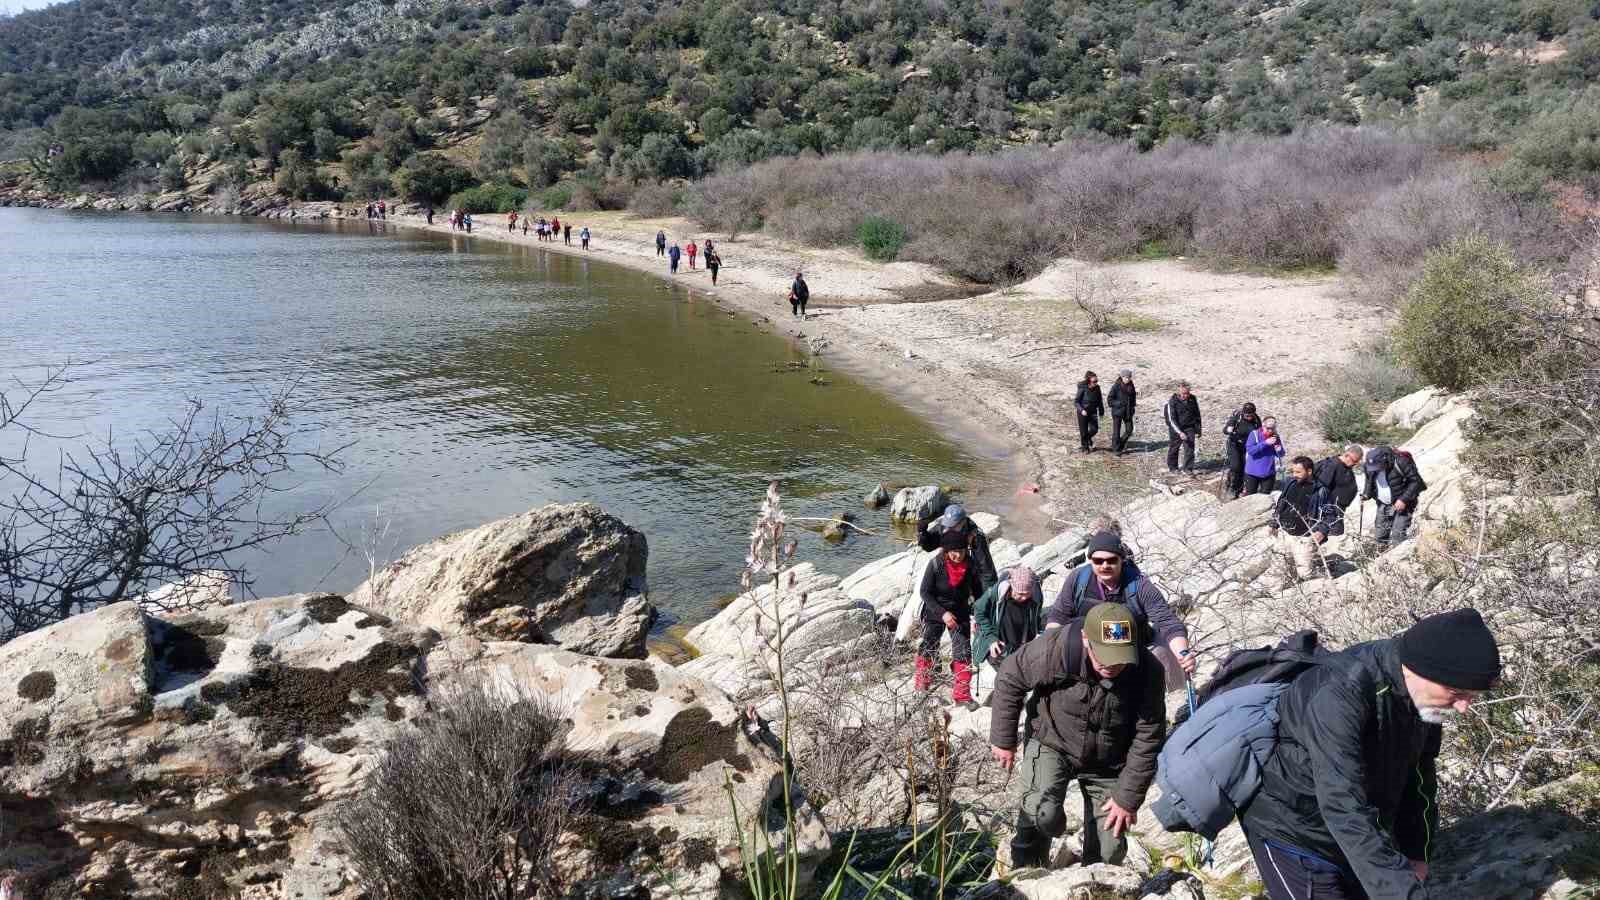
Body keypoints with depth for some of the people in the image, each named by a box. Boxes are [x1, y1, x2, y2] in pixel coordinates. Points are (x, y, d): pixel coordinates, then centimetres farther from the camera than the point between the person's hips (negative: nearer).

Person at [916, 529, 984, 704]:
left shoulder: (970, 567, -13)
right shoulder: (936, 564, -20)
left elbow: (978, 593, -1)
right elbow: (925, 592, -16)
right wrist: (942, 613, -25)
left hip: (960, 613, 1)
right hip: (935, 611, -1)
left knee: (963, 653, -5)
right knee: (928, 648, 9)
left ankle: (962, 693, 5)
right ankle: (922, 685, 30)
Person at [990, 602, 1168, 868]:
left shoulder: (1148, 671, -24)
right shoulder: (1054, 650, -30)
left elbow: (1148, 737, -15)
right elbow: (1009, 679, -13)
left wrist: (1128, 798, -12)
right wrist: (1003, 740, -7)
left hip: (1107, 763, 2)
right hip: (1052, 745, -2)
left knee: (1109, 851, 3)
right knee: (1043, 816, -27)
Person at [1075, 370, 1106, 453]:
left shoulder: (1097, 388, -6)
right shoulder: (1082, 389, -19)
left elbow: (1100, 400, 8)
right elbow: (1076, 401, -13)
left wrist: (1101, 411, 11)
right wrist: (1081, 410, -26)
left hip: (1093, 412, 4)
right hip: (1083, 413, -4)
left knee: (1094, 429, -5)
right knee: (1084, 431, 3)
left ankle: (1088, 438, 29)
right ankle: (1085, 447, 23)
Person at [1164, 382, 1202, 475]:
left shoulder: (1193, 400, -3)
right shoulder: (1172, 401, -16)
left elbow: (1197, 416, 10)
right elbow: (1171, 419, -18)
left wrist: (1198, 431, 11)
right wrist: (1180, 432, -26)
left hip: (1189, 428, 2)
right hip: (1175, 429, -2)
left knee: (1189, 448, -7)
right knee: (1173, 448, 11)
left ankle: (1188, 468, 3)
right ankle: (1172, 467, 29)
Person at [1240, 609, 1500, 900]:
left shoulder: (1425, 694, -10)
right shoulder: (1339, 696, -35)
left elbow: (1418, 774, 6)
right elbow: (1346, 812, -40)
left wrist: (1416, 851, 8)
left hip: (1358, 834, 8)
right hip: (1293, 831, -7)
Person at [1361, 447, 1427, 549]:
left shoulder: (1400, 463, -24)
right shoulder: (1370, 466, -6)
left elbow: (1416, 481, -18)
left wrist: (1404, 499, -23)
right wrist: (1367, 494, -6)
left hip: (1402, 504, -6)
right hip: (1383, 505, 6)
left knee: (1397, 537, -13)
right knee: (1379, 536, 7)